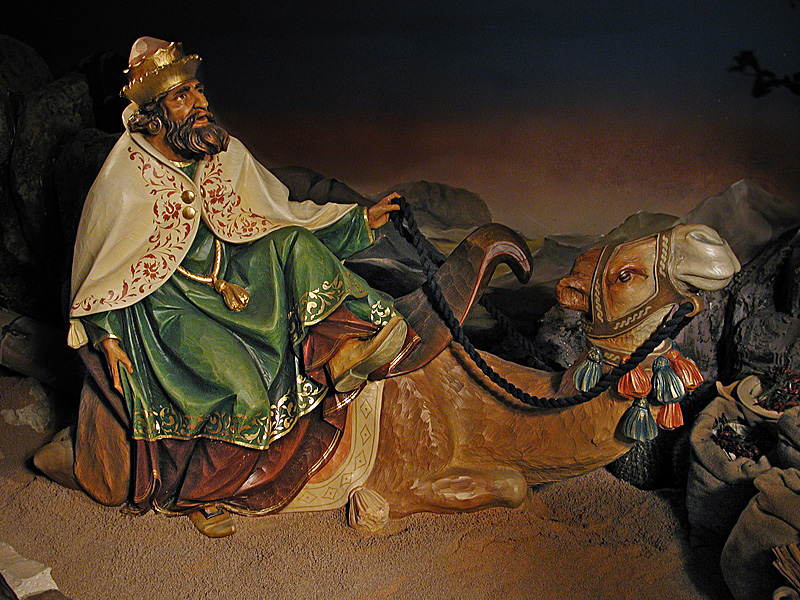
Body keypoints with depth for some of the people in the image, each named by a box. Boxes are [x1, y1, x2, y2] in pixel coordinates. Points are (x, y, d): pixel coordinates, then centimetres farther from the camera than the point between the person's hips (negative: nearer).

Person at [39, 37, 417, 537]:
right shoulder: (124, 181, -18)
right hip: (166, 303, -6)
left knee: (296, 243, -18)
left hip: (227, 278, 6)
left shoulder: (226, 153, -3)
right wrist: (107, 337, -10)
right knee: (245, 393, -23)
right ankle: (194, 493, 2)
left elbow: (284, 215, 8)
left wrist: (359, 220, 5)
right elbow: (97, 267, -5)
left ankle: (337, 356, -21)